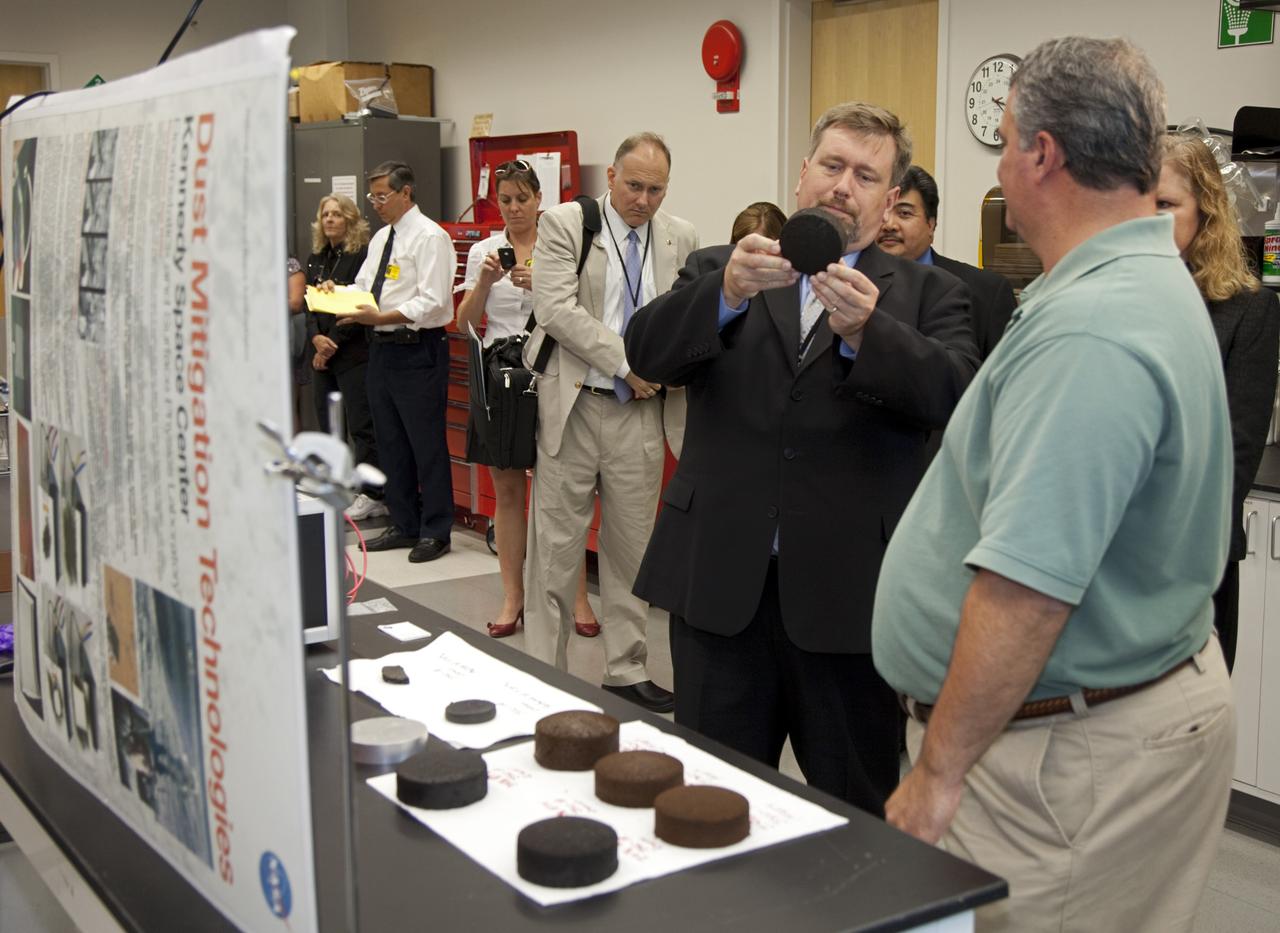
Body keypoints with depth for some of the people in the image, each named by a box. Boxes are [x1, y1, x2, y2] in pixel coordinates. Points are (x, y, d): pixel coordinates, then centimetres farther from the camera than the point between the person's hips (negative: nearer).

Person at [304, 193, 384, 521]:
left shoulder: (363, 255, -8)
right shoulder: (315, 258, 15)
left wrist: (333, 344, -11)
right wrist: (316, 337, -5)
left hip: (354, 354, -8)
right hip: (323, 354, 8)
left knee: (361, 425, -6)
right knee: (327, 423, 9)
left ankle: (372, 495, 0)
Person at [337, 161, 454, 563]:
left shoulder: (429, 237, -11)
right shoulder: (380, 238, 16)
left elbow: (432, 301, -19)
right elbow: (363, 286, 20)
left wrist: (380, 317, -24)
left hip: (417, 351, -9)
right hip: (381, 348, 9)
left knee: (427, 445, -3)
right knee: (390, 441, 14)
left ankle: (435, 532, 7)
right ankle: (404, 525, 25)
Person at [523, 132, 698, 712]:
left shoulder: (680, 239, 7)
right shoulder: (564, 225, -3)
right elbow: (557, 309, -14)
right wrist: (626, 362, -16)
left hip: (642, 410, 3)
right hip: (573, 404, -3)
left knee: (632, 546, 10)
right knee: (555, 545, 2)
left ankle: (627, 672, 22)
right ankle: (542, 674, 13)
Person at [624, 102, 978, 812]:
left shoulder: (926, 295, 7)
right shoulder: (719, 269, 10)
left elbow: (954, 393, -12)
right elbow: (648, 353, -7)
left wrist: (865, 330, -29)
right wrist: (731, 290, -25)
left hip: (848, 591, -1)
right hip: (721, 581, 1)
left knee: (856, 810, 9)